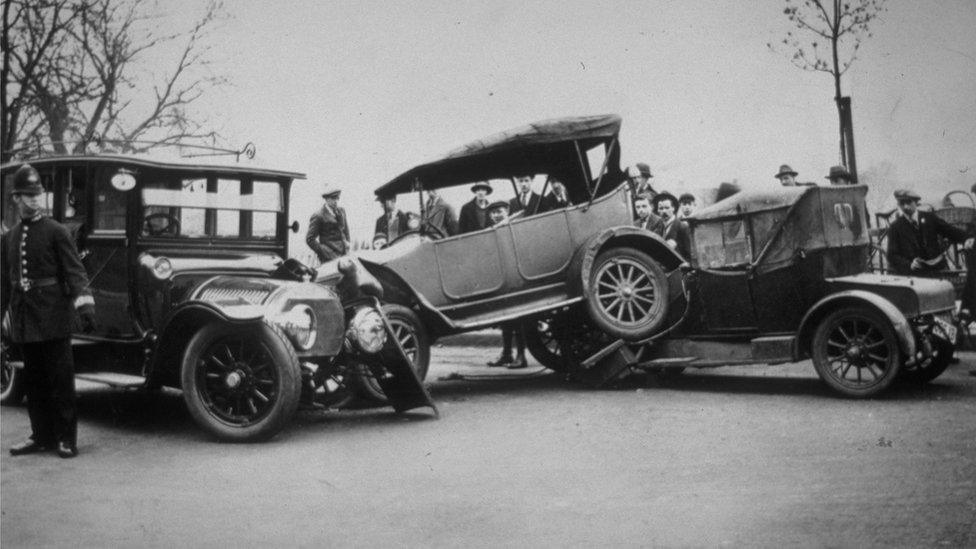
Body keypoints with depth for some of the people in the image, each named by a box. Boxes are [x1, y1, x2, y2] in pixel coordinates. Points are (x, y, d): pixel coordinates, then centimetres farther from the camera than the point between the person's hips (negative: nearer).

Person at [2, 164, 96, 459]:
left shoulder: (56, 231, -3)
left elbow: (74, 270, -10)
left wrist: (84, 305, -22)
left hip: (52, 317, -5)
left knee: (60, 380, -1)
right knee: (33, 380, 10)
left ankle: (66, 438, 6)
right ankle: (42, 435, 20)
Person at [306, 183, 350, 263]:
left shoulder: (341, 211, 12)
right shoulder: (318, 216, -9)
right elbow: (309, 239, -9)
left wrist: (347, 241, 14)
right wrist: (322, 252, -10)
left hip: (344, 253, 6)